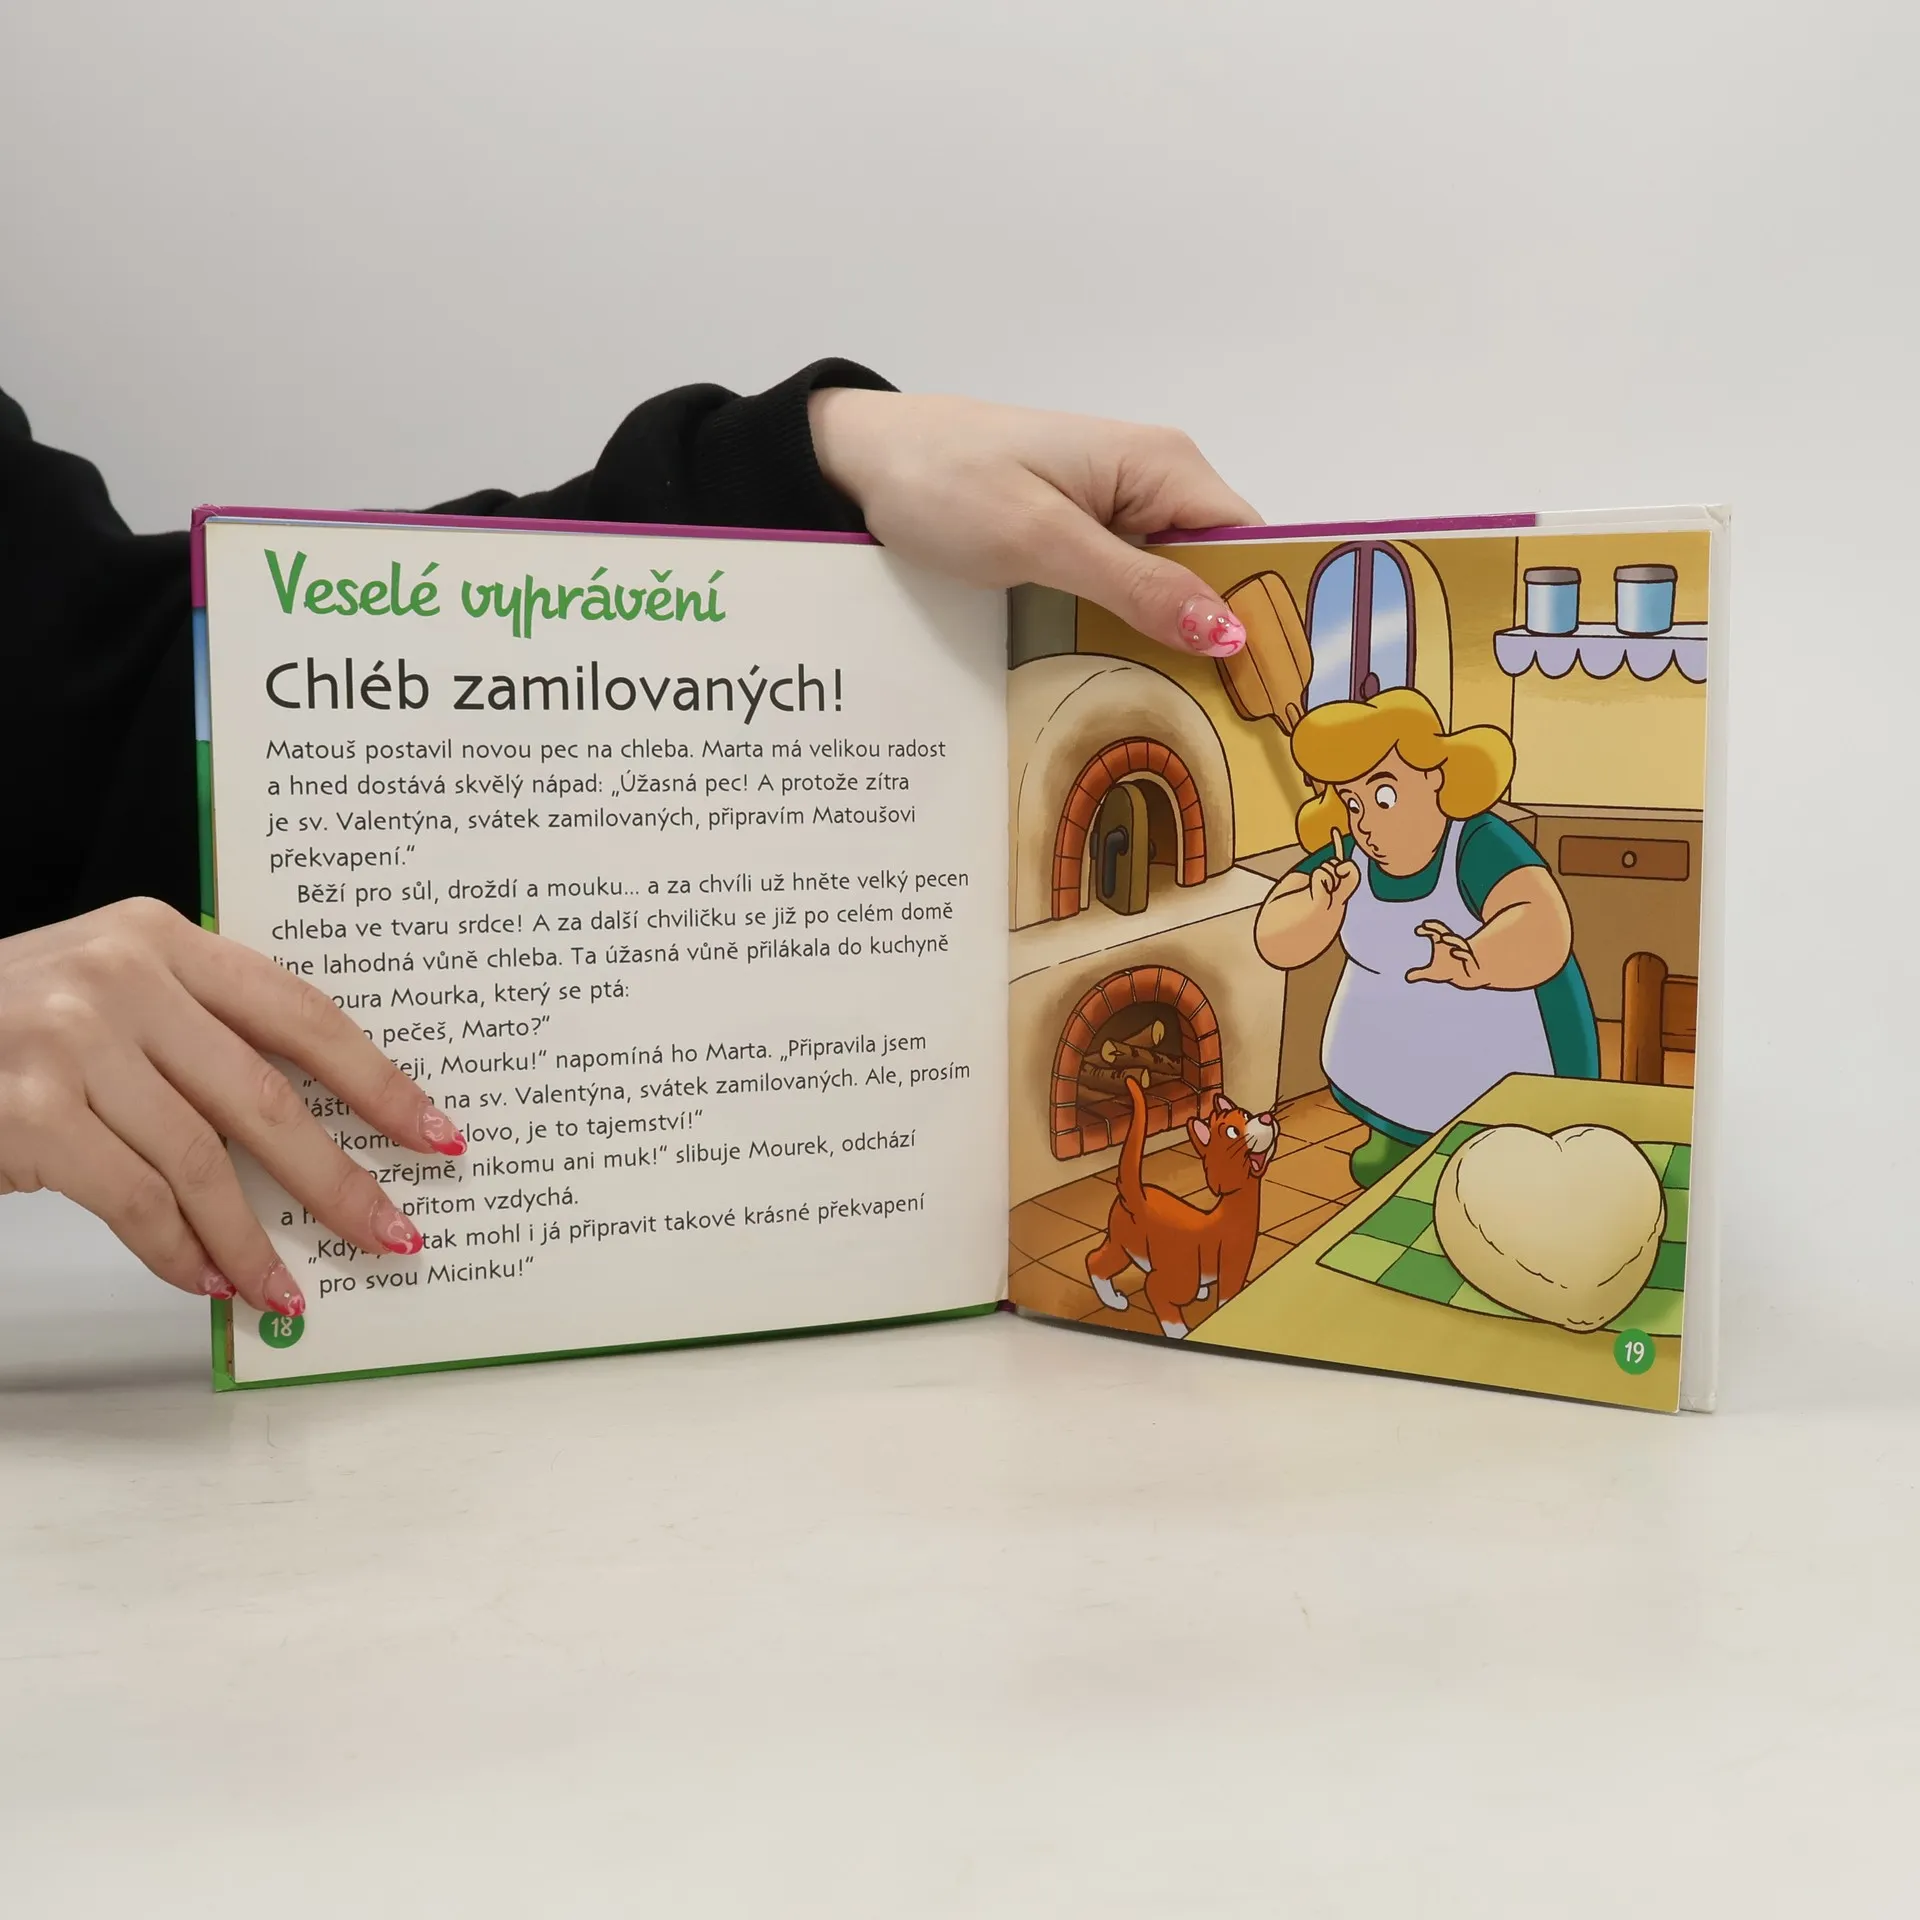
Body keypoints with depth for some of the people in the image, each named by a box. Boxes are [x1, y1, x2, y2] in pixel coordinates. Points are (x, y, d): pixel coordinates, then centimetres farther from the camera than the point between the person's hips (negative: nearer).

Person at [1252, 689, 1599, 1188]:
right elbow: (1276, 942, -15)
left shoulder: (1479, 846, -32)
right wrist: (1324, 904, -35)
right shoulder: (1350, 858, -16)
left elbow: (1542, 936, -47)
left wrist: (1475, 965, -67)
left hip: (1501, 1068, -6)